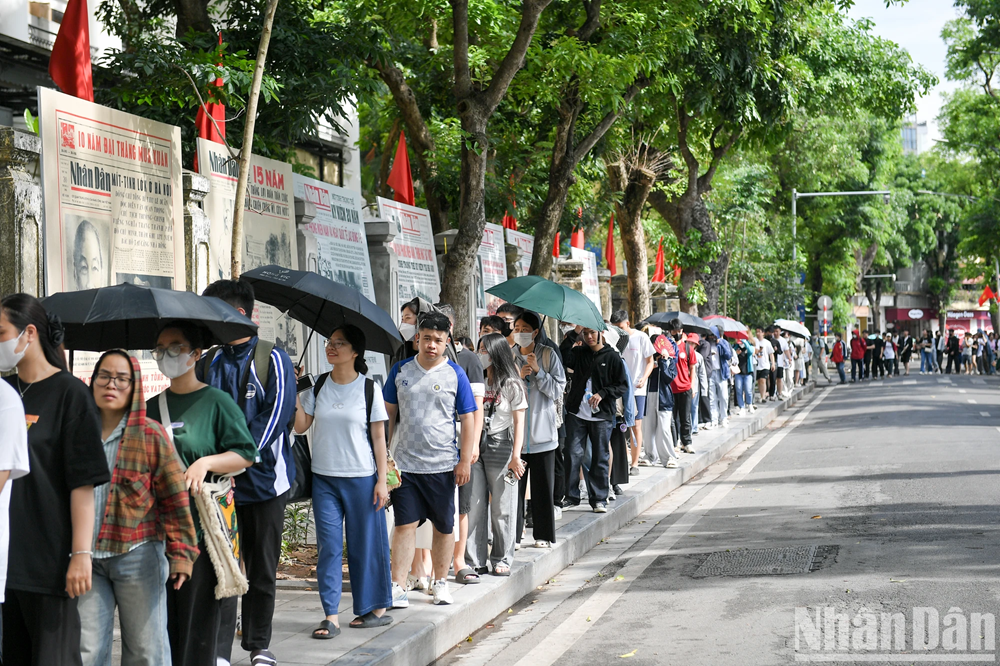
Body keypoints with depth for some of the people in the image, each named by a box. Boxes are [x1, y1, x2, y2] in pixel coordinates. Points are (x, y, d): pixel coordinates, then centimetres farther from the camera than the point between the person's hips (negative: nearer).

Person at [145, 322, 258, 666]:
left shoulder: (216, 401, 1)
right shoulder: (151, 407, 16)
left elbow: (246, 455, -4)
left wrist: (206, 462, -18)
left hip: (202, 520, -5)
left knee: (198, 610, -5)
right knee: (161, 611, 4)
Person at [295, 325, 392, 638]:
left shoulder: (368, 388, -3)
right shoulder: (318, 386, 6)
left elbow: (378, 438, -1)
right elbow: (300, 426, 5)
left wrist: (381, 480, -5)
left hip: (362, 478, -3)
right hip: (324, 478, 3)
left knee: (366, 544, 4)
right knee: (329, 546, 0)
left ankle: (377, 608, 16)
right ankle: (331, 616, 2)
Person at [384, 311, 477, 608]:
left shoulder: (455, 374, -1)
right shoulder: (401, 370, 4)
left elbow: (468, 419, 1)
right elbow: (389, 413, 12)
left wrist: (465, 460, -4)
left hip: (443, 464, 0)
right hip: (405, 462, 1)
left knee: (444, 526, 9)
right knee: (405, 524, -3)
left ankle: (440, 582, 24)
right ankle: (398, 588, -2)